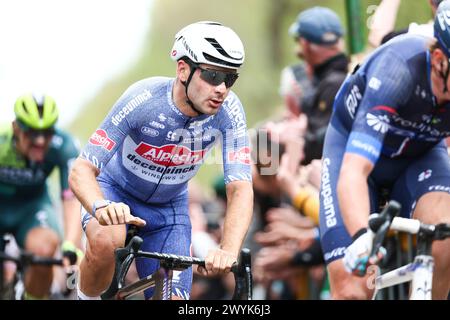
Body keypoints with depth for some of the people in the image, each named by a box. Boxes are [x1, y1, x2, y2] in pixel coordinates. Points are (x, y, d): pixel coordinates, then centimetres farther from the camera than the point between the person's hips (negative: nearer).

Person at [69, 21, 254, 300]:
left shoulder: (229, 111, -25)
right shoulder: (143, 99, -32)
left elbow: (241, 189, -29)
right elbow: (81, 172, -32)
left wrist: (228, 251, -48)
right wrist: (100, 206, -56)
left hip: (169, 207, 3)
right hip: (116, 192, -3)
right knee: (107, 242, -36)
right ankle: (87, 298, -8)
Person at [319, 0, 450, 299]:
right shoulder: (398, 68, -39)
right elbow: (353, 170, -46)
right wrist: (362, 237, -65)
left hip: (421, 153, 3)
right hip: (352, 147, -3)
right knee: (352, 290, -14)